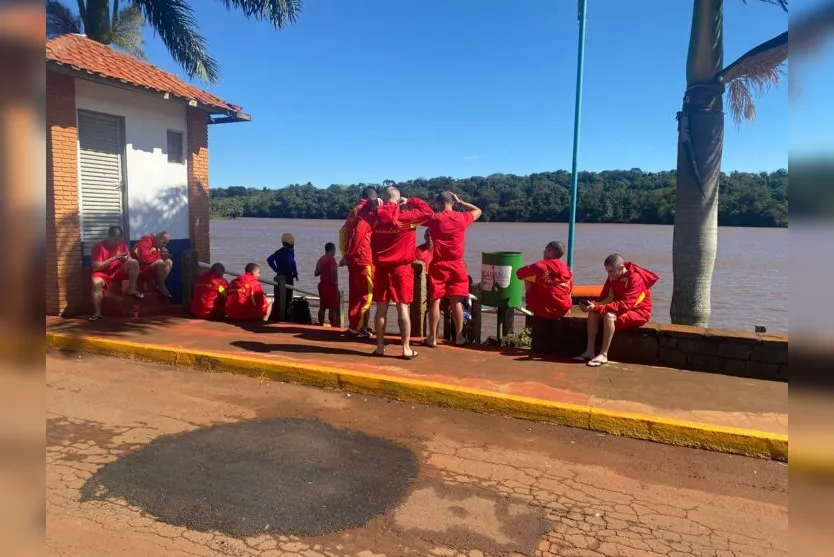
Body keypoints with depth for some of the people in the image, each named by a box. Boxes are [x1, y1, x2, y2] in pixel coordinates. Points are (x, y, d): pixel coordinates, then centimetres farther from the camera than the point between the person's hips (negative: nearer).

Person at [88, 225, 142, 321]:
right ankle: (97, 313, -28)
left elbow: (130, 259, 7)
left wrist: (126, 259, -19)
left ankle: (131, 289, -10)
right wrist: (113, 258, -23)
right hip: (103, 273, -3)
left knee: (134, 263, -22)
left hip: (118, 272, 3)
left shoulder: (122, 244, 1)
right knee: (96, 282, -37)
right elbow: (95, 267, -17)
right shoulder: (98, 247, -12)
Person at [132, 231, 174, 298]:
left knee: (169, 262, -4)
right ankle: (162, 288, -21)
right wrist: (160, 256, -17)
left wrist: (164, 254, -5)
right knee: (160, 263, -28)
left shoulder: (157, 244, 10)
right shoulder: (146, 242, -18)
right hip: (140, 268, -9)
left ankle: (159, 286, -12)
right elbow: (145, 258, -31)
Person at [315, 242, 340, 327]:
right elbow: (334, 271, -27)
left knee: (322, 307, 13)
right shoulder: (331, 258, -12)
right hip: (331, 285, -8)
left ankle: (321, 325, 18)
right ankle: (334, 326, -8)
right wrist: (335, 281, -14)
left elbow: (316, 273, 14)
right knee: (332, 308, -7)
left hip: (322, 284, 8)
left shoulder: (321, 259, 11)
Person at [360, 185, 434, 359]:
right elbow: (428, 211, 0)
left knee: (381, 308, 8)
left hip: (381, 268, 3)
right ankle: (406, 349, 2)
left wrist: (373, 203, 11)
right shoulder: (406, 216, -9)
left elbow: (362, 212, 22)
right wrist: (410, 201, 4)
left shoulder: (375, 216, 0)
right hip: (401, 268, -3)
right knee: (403, 308, 0)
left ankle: (380, 347, 14)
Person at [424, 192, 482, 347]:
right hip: (456, 265, 1)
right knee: (456, 301, 7)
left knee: (435, 301, 3)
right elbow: (477, 211, 18)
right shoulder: (462, 218, -1)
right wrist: (460, 202, 17)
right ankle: (459, 337, 13)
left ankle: (432, 338, 6)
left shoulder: (434, 219, -4)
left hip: (438, 265, -1)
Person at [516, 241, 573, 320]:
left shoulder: (539, 267, -11)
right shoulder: (566, 269, 1)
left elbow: (519, 273, 1)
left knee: (529, 281, 11)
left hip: (542, 312, -4)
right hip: (563, 311, 4)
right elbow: (569, 290, 13)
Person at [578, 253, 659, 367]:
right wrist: (593, 305, -23)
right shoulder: (613, 277, -2)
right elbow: (606, 298, 0)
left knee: (609, 316, -33)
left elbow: (624, 305, -32)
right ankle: (590, 351, -15)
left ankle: (603, 355, -27)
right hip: (620, 309, 8)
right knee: (593, 313, -13)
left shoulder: (635, 278, -25)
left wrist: (597, 308, -36)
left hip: (638, 312, -8)